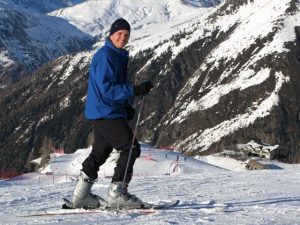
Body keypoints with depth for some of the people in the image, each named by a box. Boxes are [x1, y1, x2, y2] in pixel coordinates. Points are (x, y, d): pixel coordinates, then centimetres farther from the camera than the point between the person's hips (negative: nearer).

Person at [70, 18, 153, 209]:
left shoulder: (118, 56, 17)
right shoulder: (106, 56, -16)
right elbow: (106, 89, -23)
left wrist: (126, 107, 12)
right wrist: (136, 90, -27)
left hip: (104, 112, 10)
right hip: (106, 112, -10)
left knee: (100, 153, 15)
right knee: (131, 148, -11)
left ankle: (81, 195, 21)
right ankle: (117, 193, -10)